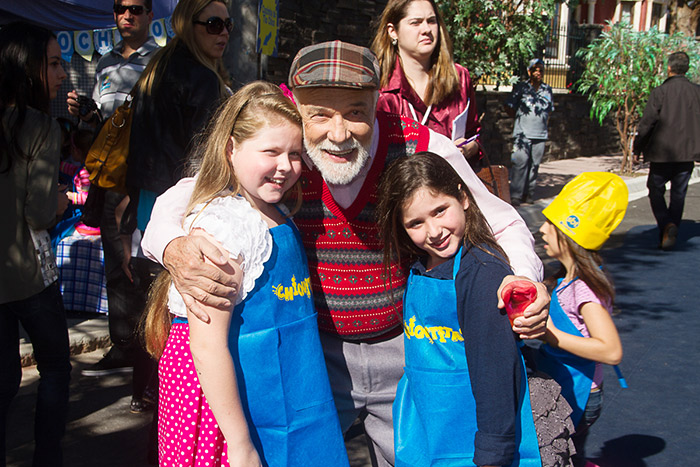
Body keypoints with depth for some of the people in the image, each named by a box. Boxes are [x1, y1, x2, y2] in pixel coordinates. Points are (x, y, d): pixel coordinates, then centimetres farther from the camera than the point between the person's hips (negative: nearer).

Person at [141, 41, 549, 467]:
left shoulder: (425, 152, -17)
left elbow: (501, 223, -4)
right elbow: (176, 204, -10)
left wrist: (526, 281, -26)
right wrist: (175, 249, -35)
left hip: (405, 351, 0)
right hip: (313, 350, 0)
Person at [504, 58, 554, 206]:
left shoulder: (547, 89, 13)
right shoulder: (521, 87, 1)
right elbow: (508, 107, 5)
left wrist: (544, 123, 15)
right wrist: (520, 117, 6)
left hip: (540, 133, 4)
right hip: (523, 133, -4)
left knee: (534, 165, 5)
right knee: (520, 163, -10)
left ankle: (529, 194, 14)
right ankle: (516, 195, -8)